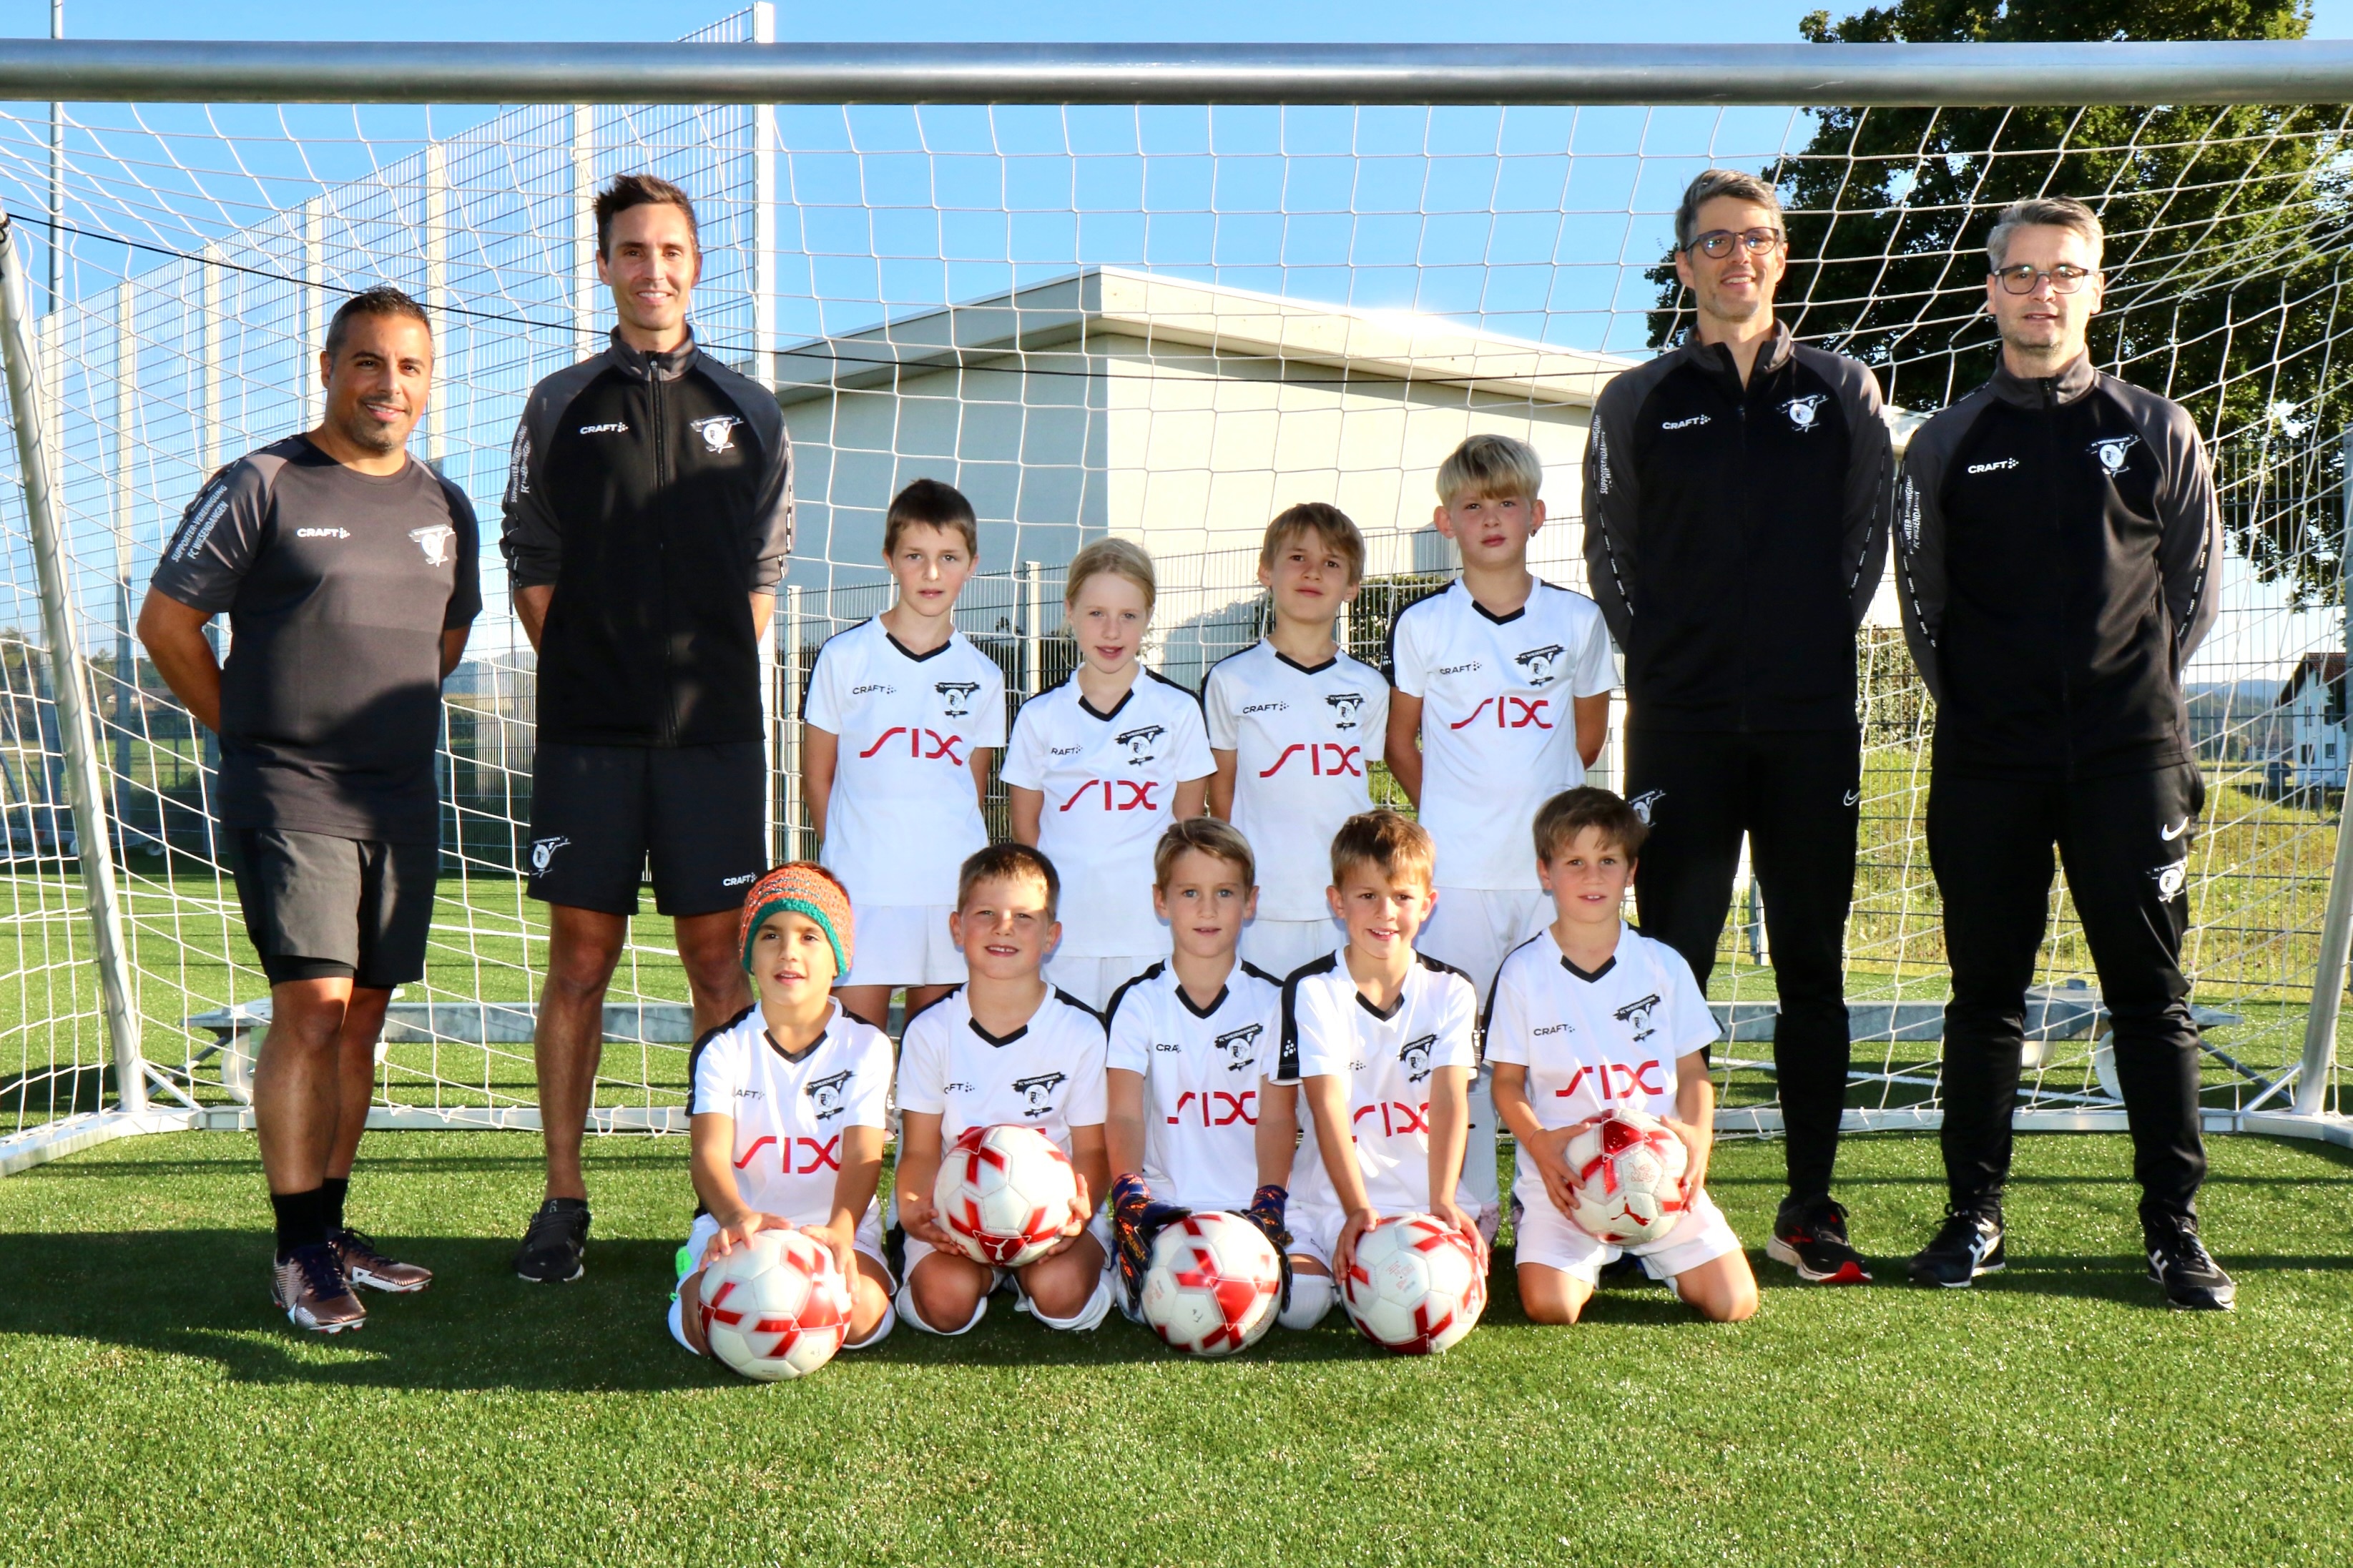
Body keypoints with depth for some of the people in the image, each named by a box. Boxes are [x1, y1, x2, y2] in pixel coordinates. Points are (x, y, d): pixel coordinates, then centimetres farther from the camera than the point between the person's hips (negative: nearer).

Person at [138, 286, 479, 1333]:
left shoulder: (445, 508, 13)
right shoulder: (261, 486, -3)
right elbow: (166, 622, -1)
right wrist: (253, 732, 2)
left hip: (402, 806, 6)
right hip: (289, 803, -5)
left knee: (362, 1016, 9)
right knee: (312, 1010, -12)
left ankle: (332, 1229, 19)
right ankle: (298, 1253, -3)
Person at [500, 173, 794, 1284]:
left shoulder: (748, 413, 11)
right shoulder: (560, 406, 9)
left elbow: (762, 573, 13)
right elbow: (530, 565, 9)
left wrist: (710, 679, 5)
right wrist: (586, 673, 2)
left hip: (714, 732, 1)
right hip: (586, 731, 0)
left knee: (718, 960, 2)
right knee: (580, 961, 2)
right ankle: (563, 1203, 10)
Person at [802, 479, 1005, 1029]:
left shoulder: (982, 676, 7)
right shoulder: (845, 657, 1)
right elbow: (817, 776, 6)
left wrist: (954, 855, 6)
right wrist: (847, 853, 3)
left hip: (953, 887, 2)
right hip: (863, 887, -2)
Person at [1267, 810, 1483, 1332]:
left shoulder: (1451, 991, 4)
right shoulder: (1311, 990, -4)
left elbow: (1450, 1100, -7)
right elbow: (1329, 1106, -14)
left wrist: (1443, 1203, -22)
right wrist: (1358, 1210, -26)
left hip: (1428, 1195, 1)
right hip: (1331, 1196, -1)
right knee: (1296, 1305, -22)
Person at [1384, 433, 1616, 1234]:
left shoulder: (1578, 620, 4)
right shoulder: (1421, 625, 0)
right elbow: (1400, 741, 9)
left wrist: (1530, 798, 11)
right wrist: (1450, 813, 5)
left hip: (1555, 865, 1)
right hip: (1455, 868, -1)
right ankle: (1469, 1204, 14)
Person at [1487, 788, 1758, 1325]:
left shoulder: (1663, 965, 7)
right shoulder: (1523, 972, 1)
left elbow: (1692, 1069, 10)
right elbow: (1507, 1082, 3)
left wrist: (1697, 1134, -10)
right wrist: (1539, 1142, -16)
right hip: (1562, 1176, -1)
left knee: (1733, 1301, -12)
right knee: (1550, 1305, -23)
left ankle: (1648, 1255, 20)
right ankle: (1589, 1263, 14)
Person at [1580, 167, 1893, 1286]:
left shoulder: (1843, 392, 10)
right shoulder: (1637, 403, 8)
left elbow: (1866, 541, 12)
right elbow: (1608, 554, 10)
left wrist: (1812, 649, 6)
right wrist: (1666, 660, 4)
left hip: (1813, 727, 1)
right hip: (1680, 729, -1)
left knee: (1813, 971, 4)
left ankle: (1809, 1209, 13)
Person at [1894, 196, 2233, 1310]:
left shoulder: (2159, 434, 9)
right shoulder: (1946, 445, 9)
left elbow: (2194, 587, 13)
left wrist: (2133, 695, 8)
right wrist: (1976, 707, 8)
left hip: (2129, 757, 0)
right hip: (1985, 765, 0)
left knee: (2152, 995, 1)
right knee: (1985, 994, 5)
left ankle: (2174, 1226, 9)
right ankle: (1974, 1215, 14)